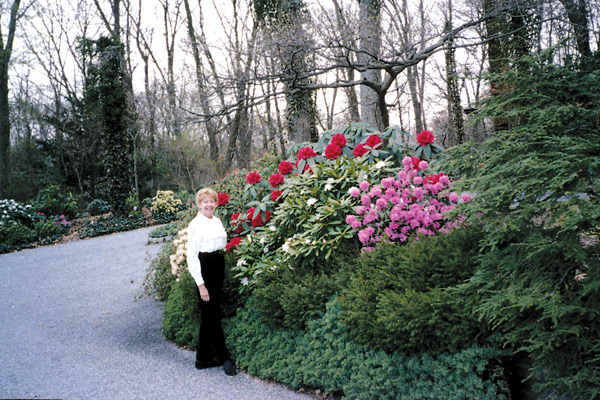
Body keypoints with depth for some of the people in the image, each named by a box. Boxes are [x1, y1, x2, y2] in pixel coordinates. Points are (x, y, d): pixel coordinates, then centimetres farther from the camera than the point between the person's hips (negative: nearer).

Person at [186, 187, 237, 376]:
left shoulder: (218, 222, 10)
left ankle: (204, 358, 22)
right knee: (212, 316, -2)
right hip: (204, 270, -7)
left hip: (218, 268, 7)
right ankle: (223, 358, 8)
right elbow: (191, 256, -12)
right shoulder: (195, 224, -10)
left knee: (209, 315, 12)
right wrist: (200, 284, -16)